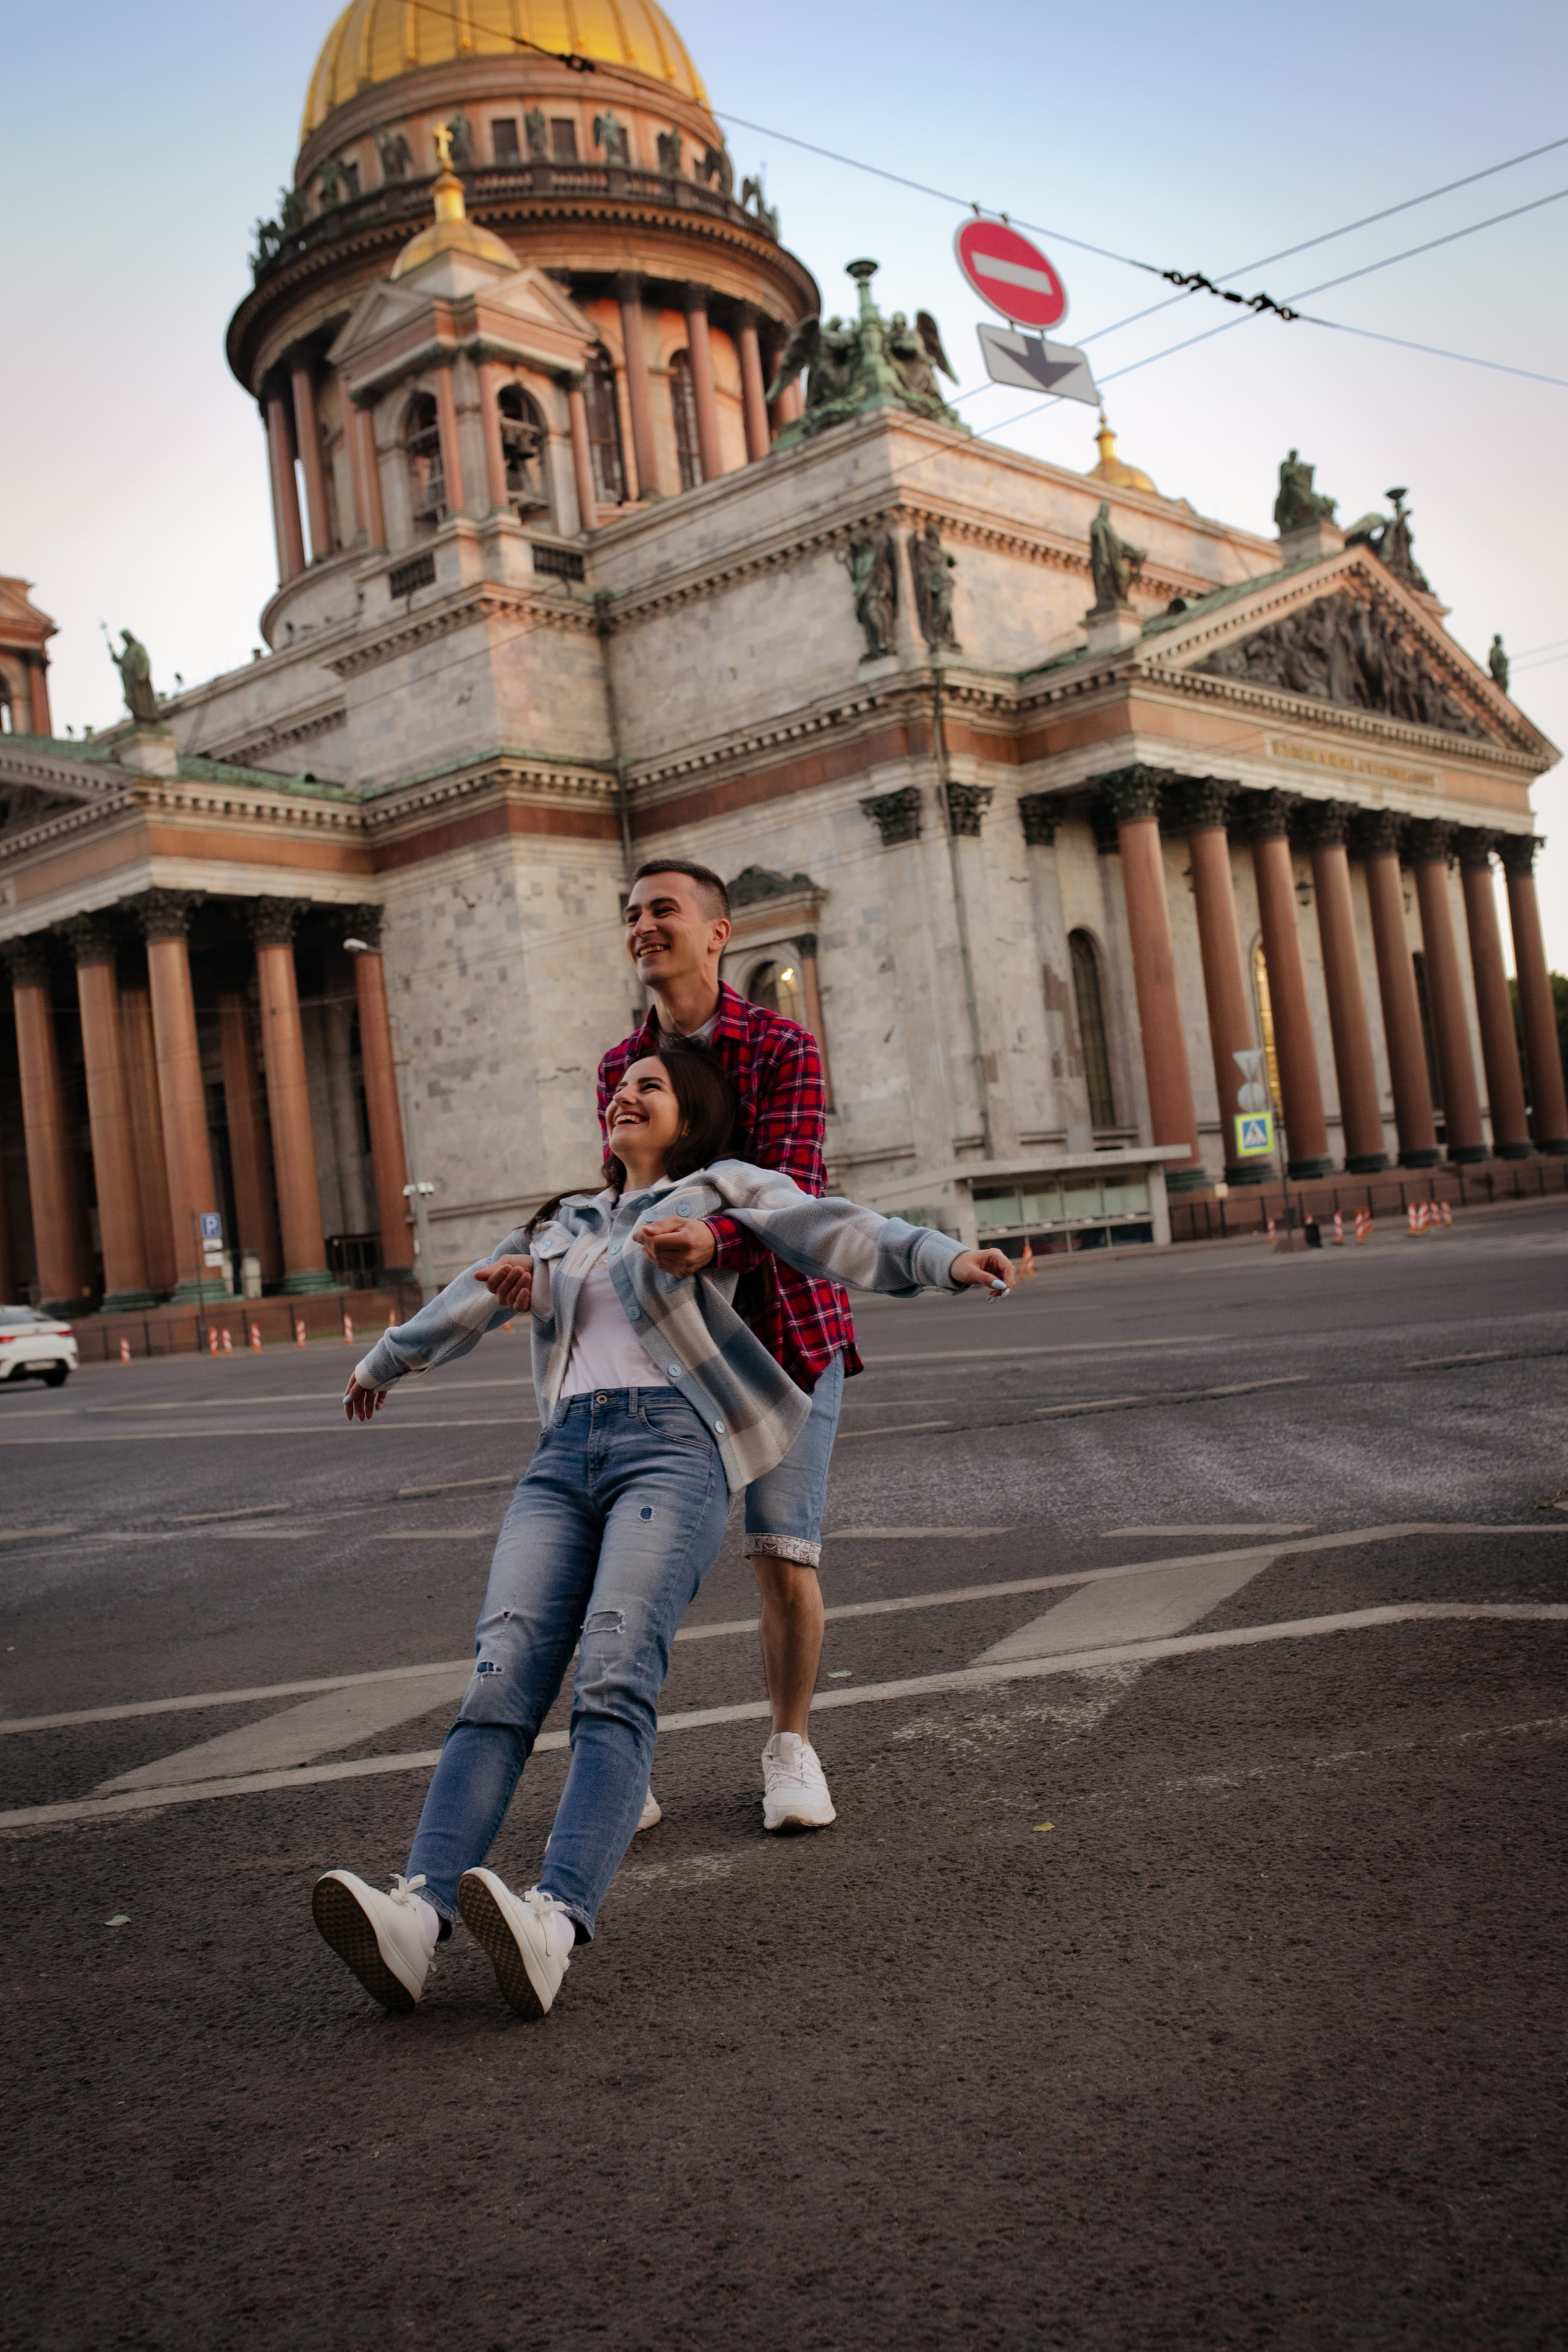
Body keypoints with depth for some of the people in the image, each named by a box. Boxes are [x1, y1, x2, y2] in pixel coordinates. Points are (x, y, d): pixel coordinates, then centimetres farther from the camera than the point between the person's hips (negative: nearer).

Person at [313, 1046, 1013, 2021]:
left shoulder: (721, 1188, 15)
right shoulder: (562, 1224, 30)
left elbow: (835, 1232, -1)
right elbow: (466, 1302, 44)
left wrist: (942, 1258, -19)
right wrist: (382, 1364, 58)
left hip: (671, 1448, -4)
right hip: (563, 1457, 5)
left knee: (614, 1678, -27)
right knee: (503, 1679, -19)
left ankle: (555, 1923, -46)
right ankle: (418, 1914, -37)